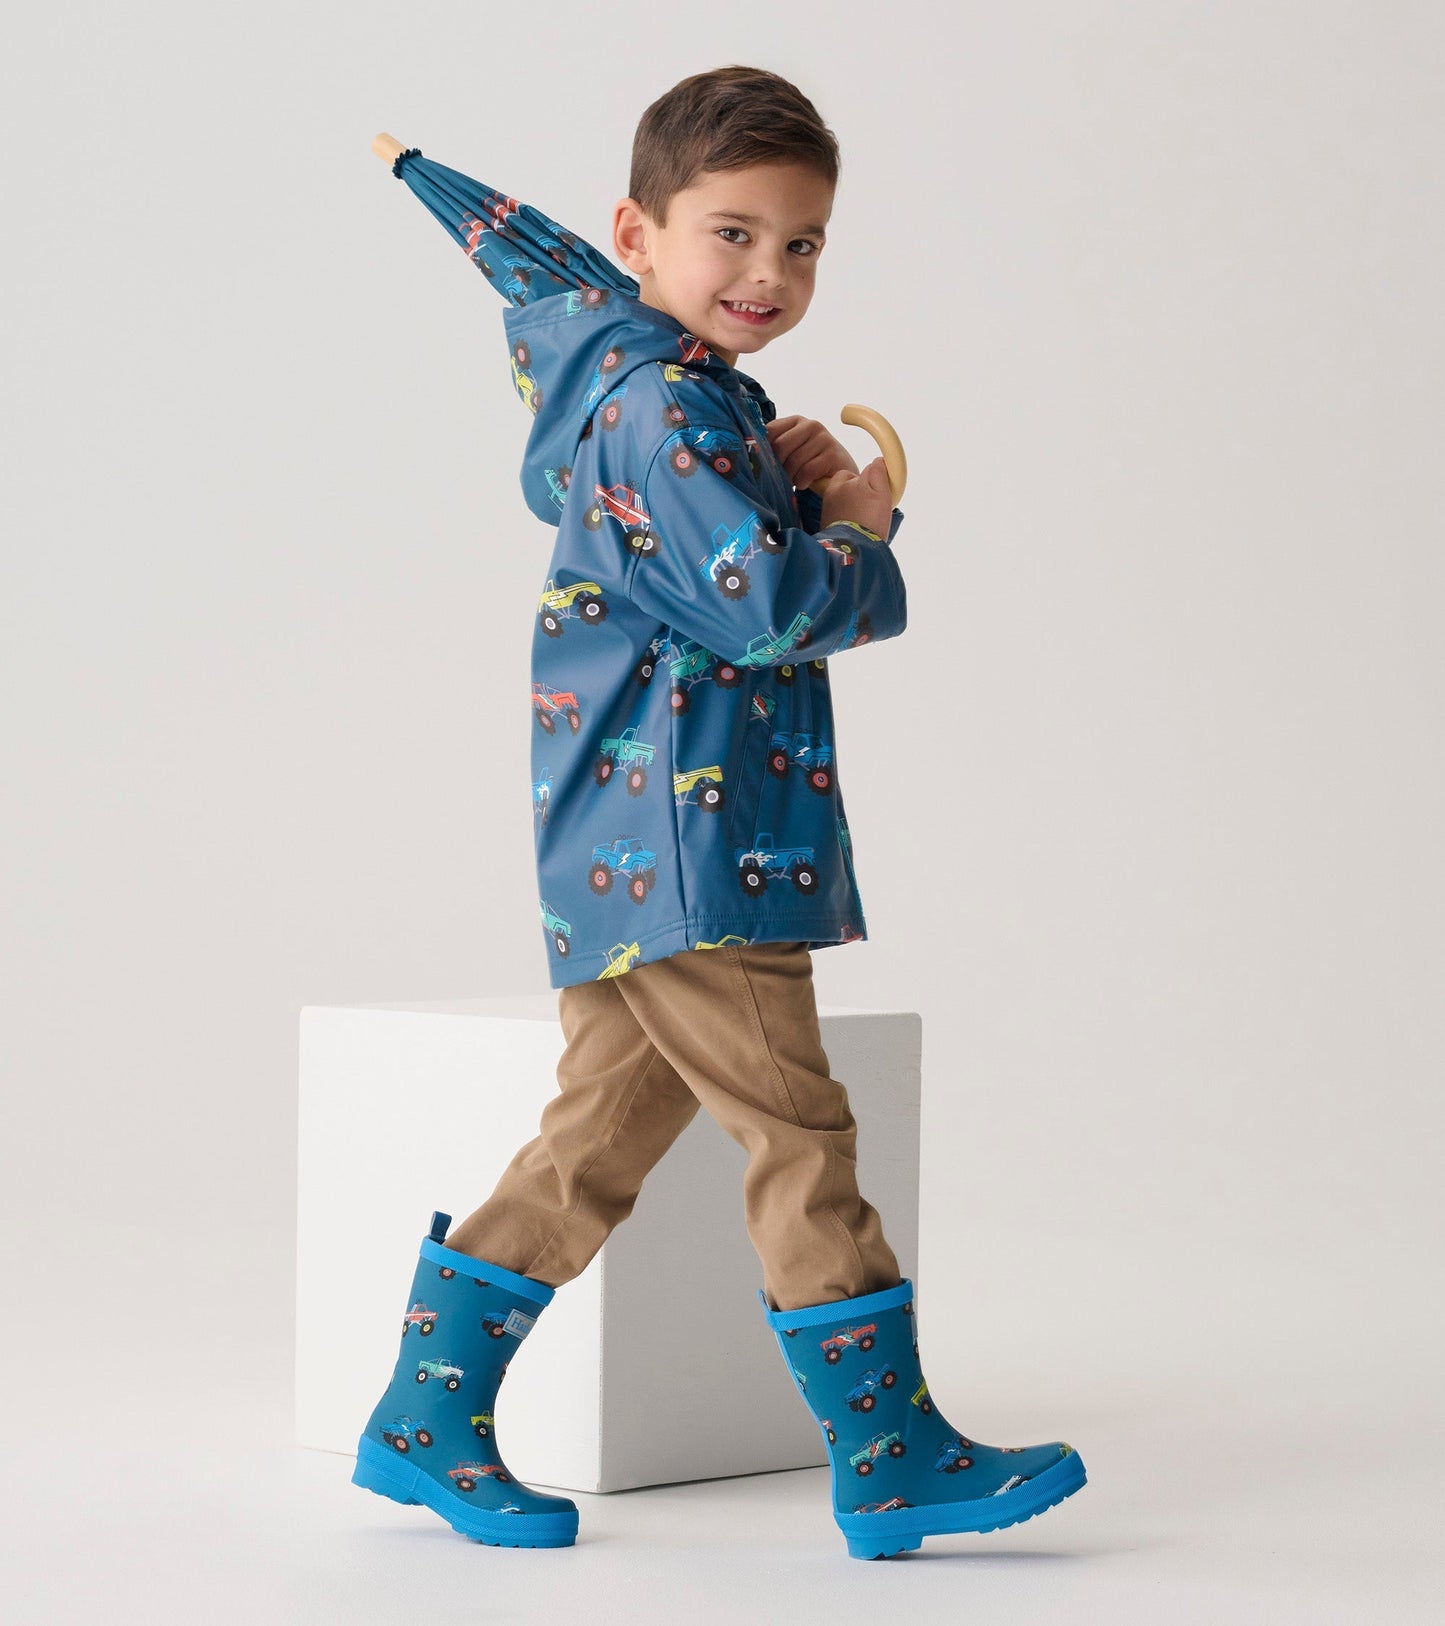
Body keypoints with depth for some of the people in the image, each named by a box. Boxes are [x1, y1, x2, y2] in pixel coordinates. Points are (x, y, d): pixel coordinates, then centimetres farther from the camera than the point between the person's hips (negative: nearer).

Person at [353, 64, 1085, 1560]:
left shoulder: (703, 400, 18)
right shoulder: (660, 409, -15)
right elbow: (767, 608, -24)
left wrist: (812, 488, 3)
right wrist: (856, 530, -5)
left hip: (620, 852, 11)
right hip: (679, 837, -11)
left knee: (599, 1140, 13)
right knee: (799, 1135, -6)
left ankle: (425, 1417, 19)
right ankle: (891, 1459, 0)